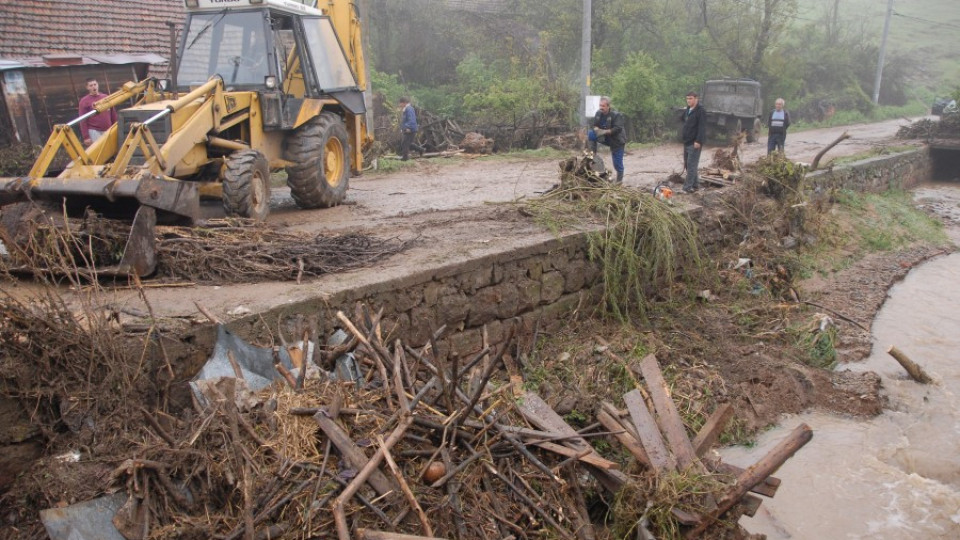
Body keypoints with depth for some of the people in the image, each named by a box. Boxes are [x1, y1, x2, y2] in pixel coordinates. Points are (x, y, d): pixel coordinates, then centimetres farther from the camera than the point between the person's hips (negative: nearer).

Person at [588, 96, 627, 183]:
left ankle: (619, 180, 13)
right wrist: (597, 129, -21)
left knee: (617, 162, -4)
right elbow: (595, 125, 4)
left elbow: (618, 129, -27)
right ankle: (593, 154, -8)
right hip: (605, 138, 5)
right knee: (590, 133, -13)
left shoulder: (616, 115, -19)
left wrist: (605, 131, -35)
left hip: (616, 141, -5)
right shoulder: (598, 114, -1)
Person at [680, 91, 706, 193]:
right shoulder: (687, 110, 14)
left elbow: (702, 127, -18)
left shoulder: (701, 111, -12)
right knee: (687, 164, 12)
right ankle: (695, 185, 21)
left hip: (695, 143, -9)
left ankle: (688, 187, -9)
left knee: (691, 165, -9)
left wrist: (698, 141, -23)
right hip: (686, 142, 9)